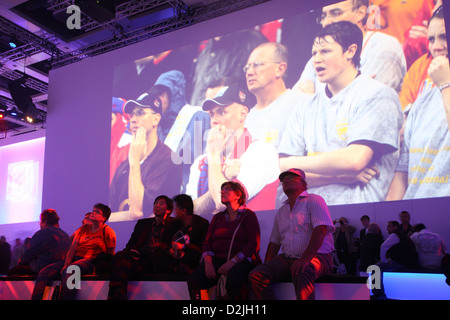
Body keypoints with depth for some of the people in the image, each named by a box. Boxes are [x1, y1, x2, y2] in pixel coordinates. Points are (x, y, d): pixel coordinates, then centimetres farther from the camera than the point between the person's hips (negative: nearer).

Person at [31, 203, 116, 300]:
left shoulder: (108, 231, 4)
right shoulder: (83, 228, 21)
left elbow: (111, 255, 2)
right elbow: (73, 248, 10)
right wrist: (66, 264, -7)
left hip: (89, 261, -6)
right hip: (74, 258, 6)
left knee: (67, 272, -36)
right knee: (44, 272, -15)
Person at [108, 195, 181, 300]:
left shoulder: (174, 224, 15)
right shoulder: (142, 223, 29)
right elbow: (131, 243, 24)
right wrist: (131, 250, -1)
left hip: (158, 263, -4)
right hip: (139, 257, 4)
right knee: (119, 256, -30)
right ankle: (116, 295, -40)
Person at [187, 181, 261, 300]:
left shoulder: (248, 215, 8)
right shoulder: (217, 217, 23)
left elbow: (254, 245, -3)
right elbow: (207, 242, 14)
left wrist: (232, 262, -15)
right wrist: (208, 263, -7)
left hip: (242, 260, -4)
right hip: (217, 260, 4)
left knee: (233, 281, -38)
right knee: (193, 282, -24)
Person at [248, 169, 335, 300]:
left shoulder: (314, 200, 0)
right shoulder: (281, 212, 21)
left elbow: (320, 230, -15)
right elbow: (274, 242, 22)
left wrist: (305, 259, -26)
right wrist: (267, 266, 6)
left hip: (316, 257, -6)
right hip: (287, 259, 6)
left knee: (301, 273, -40)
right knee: (255, 276, -17)